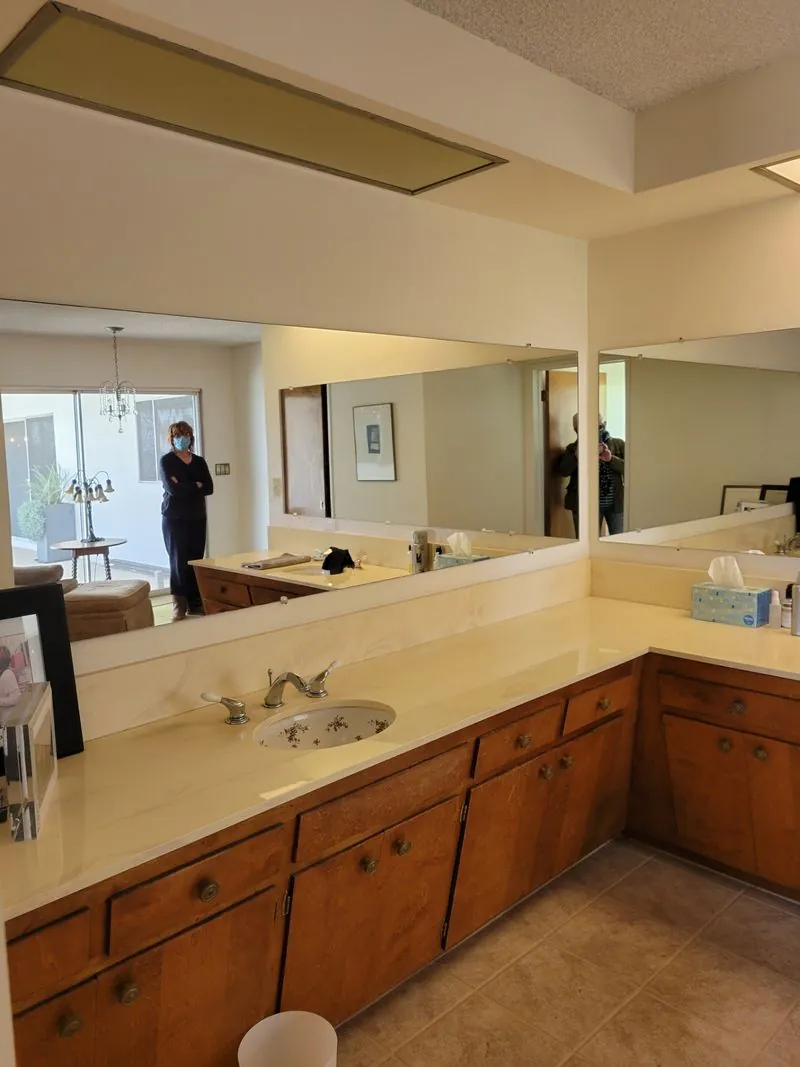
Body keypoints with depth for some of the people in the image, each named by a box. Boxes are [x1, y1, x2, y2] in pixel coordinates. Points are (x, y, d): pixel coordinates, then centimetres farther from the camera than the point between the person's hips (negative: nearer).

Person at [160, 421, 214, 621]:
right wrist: (196, 485, -5)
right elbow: (172, 489, -15)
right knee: (178, 560, -5)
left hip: (197, 517, 4)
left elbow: (209, 488, -2)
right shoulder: (166, 461, -1)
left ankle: (195, 603, 11)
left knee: (196, 559, 3)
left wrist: (184, 487, -11)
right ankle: (179, 606, 1)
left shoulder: (199, 462, 11)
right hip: (174, 518, -4)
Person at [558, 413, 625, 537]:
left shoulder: (618, 444, 8)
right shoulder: (574, 448, 7)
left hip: (616, 504, 1)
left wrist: (611, 459, -16)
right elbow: (563, 471, -6)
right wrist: (578, 455, -21)